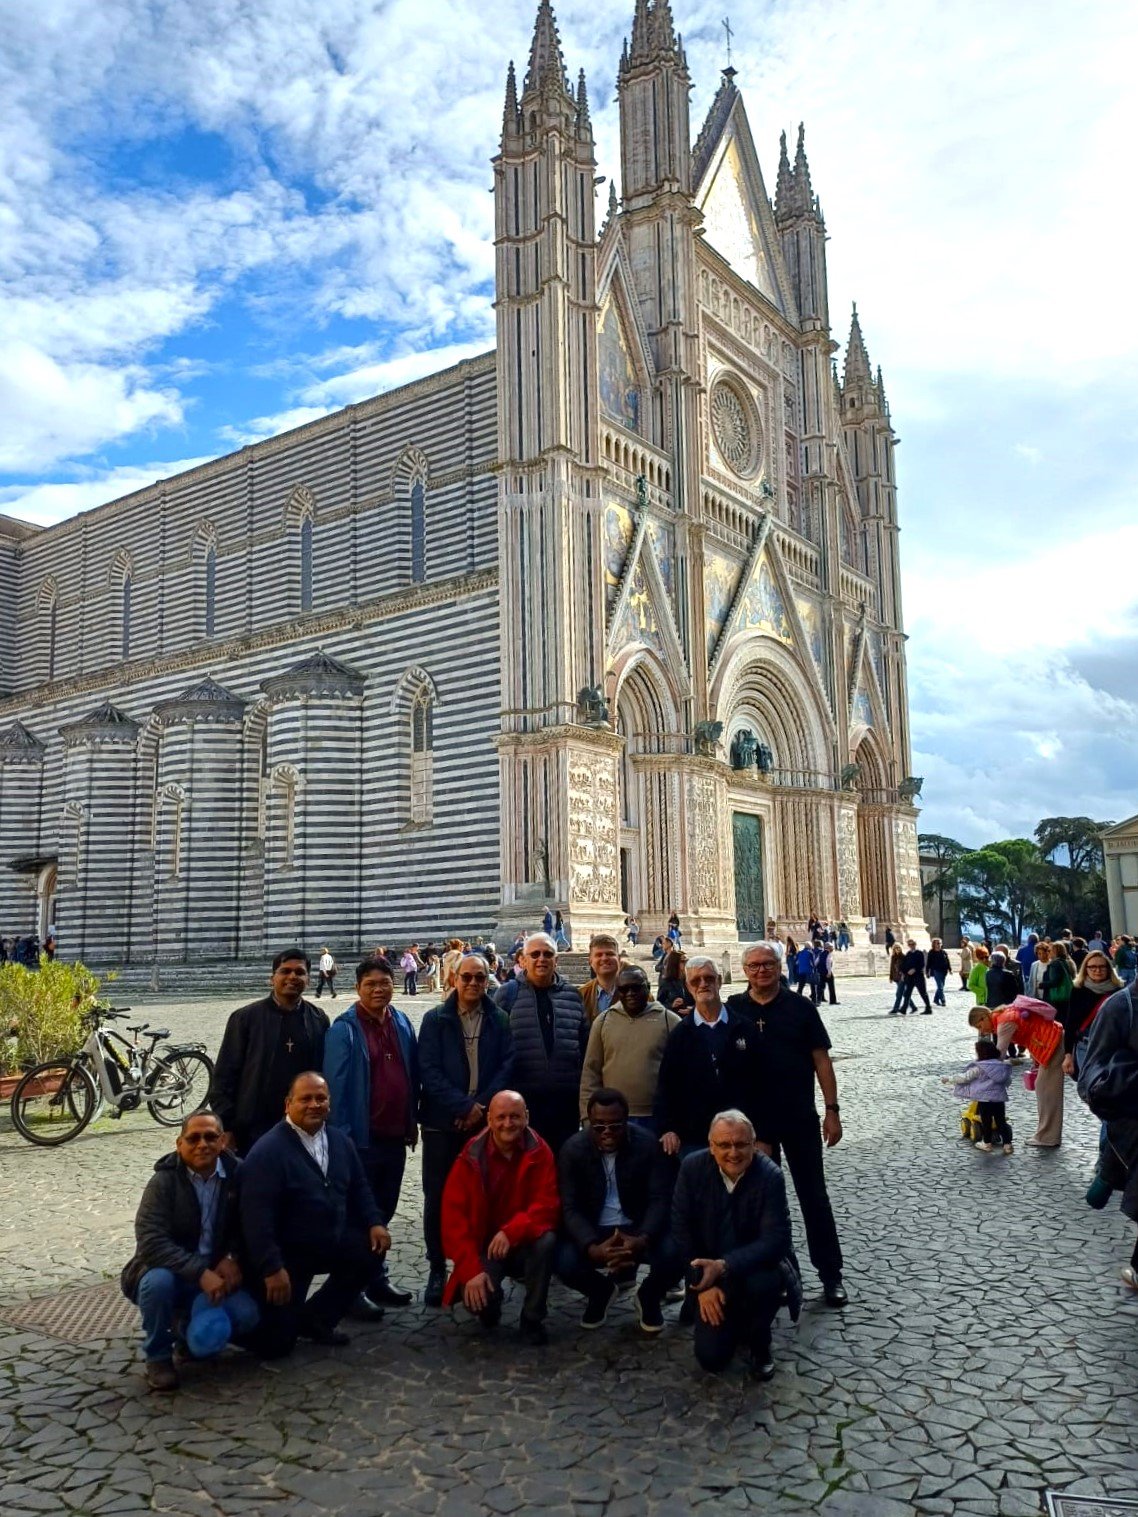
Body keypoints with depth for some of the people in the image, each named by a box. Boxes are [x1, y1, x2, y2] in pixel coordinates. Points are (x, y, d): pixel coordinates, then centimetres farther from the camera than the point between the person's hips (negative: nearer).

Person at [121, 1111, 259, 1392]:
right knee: (158, 1282, -36)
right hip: (171, 1274, -2)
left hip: (215, 1275, 3)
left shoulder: (237, 1173, -6)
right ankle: (158, 1357, -7)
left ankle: (197, 1332, 11)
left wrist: (233, 1258, -15)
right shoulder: (164, 1181, -15)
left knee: (246, 1315, -24)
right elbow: (151, 1242, -26)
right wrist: (200, 1273, -33)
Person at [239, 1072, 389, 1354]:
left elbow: (358, 1186, 13)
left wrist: (374, 1223, -3)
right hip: (286, 1253, -6)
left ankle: (315, 1319, 8)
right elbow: (256, 1217, -25)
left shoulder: (340, 1140, 3)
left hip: (332, 1241, 7)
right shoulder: (267, 1151, -21)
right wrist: (271, 1268, -28)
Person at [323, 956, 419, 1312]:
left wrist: (412, 1122, 13)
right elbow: (336, 1085, -14)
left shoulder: (401, 1024, 7)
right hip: (362, 1139, -6)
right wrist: (342, 1136, -16)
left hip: (395, 1137, 6)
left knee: (383, 1213, 18)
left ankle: (377, 1279, 32)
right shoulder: (344, 1029, -11)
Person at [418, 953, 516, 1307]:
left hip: (485, 1121, 1)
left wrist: (480, 1105, -12)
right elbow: (429, 1071, -8)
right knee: (438, 1197, 4)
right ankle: (437, 1269, 15)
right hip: (442, 1122, -1)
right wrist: (464, 1106, -14)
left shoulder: (499, 1020, 4)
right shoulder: (435, 1019, -1)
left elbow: (507, 1066, -1)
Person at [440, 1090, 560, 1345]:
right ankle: (489, 1306, 13)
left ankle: (531, 1321, -10)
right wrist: (471, 1269, -23)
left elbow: (547, 1206, -17)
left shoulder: (539, 1152, -10)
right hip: (483, 1247, 0)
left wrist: (512, 1232, -34)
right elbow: (454, 1217, -13)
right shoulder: (471, 1157, -11)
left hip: (524, 1244, 1)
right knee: (476, 1295, -27)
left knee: (547, 1241, -31)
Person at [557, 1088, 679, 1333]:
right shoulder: (572, 1150, -11)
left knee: (675, 1256, -29)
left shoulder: (647, 1144, -12)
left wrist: (643, 1240, -35)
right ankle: (601, 1290, 10)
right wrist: (592, 1248, -35)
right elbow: (570, 1208, -15)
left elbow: (660, 1200, -14)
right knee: (565, 1264, -29)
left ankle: (648, 1295, 9)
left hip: (637, 1228, 0)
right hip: (592, 1230, 1)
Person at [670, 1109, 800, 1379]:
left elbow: (775, 1240, -25)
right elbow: (681, 1230, -8)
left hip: (757, 1267, -2)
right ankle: (735, 1323, 25)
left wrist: (724, 1266, -36)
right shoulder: (693, 1168, -14)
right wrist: (703, 1284, -16)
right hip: (711, 1275, 2)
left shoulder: (770, 1176, -20)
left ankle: (759, 1344, -2)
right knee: (711, 1357, -10)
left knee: (764, 1283, -36)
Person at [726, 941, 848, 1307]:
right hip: (753, 1119, 1)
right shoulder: (733, 1010, -1)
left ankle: (831, 1275, 15)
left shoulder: (800, 1007, -3)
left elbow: (821, 1059, -1)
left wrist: (832, 1109, -6)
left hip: (799, 1117, -1)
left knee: (814, 1195, 5)